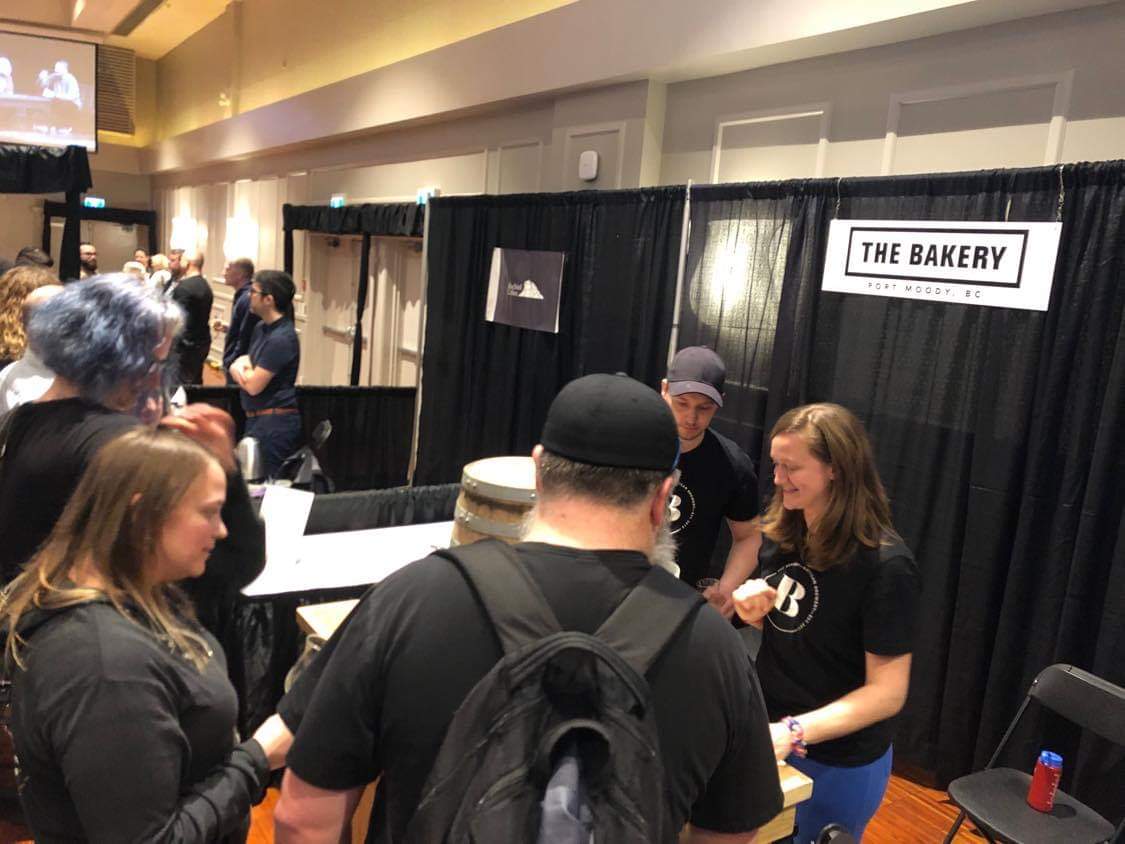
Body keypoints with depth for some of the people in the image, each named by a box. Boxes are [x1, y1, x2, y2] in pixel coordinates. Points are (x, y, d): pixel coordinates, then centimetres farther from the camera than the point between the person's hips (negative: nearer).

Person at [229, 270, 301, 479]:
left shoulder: (281, 338, -20)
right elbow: (247, 360, 21)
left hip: (275, 423, -10)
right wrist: (241, 364, -4)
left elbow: (253, 385, -19)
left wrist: (239, 367, 2)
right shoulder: (261, 328, 11)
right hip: (257, 419, 10)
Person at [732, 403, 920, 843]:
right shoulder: (780, 533, -5)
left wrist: (793, 731, -31)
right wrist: (754, 612, -11)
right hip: (768, 733, 6)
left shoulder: (885, 564, -24)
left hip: (839, 760, -6)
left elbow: (887, 692, -22)